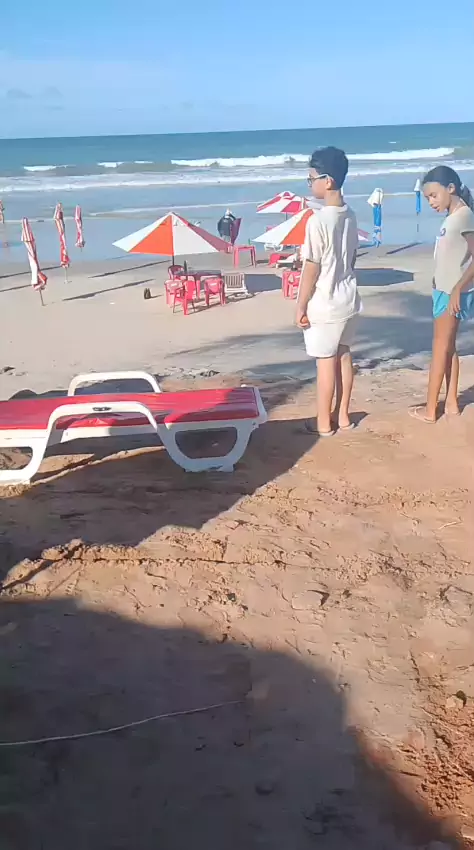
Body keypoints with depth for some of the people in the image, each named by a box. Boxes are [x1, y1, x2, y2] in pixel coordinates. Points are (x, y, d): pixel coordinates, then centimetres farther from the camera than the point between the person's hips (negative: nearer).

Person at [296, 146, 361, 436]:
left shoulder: (318, 220, -20)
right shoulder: (350, 216, 4)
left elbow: (311, 269, -18)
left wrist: (301, 306, -10)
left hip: (324, 303, -7)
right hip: (348, 298, 8)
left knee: (326, 361, 3)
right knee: (344, 355, 15)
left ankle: (324, 423, 14)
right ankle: (343, 416, 26)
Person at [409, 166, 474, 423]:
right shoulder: (452, 217, 11)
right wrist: (441, 285, 12)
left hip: (453, 293, -9)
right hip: (444, 291, 9)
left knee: (440, 347, -4)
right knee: (448, 346, 13)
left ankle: (430, 409, 3)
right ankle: (451, 402, 20)